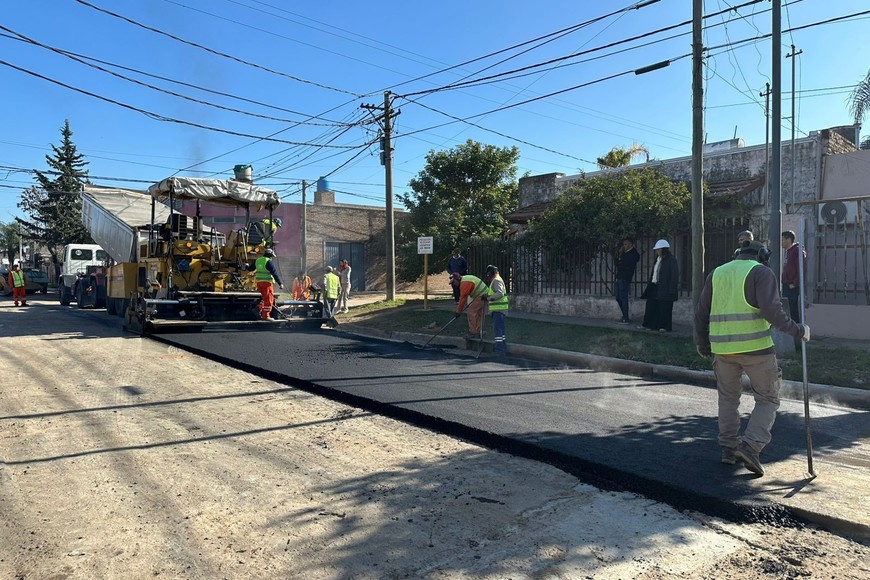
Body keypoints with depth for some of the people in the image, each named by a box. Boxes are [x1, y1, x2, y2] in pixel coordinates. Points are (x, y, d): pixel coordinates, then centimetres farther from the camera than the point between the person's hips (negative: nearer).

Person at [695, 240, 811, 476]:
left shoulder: (717, 273, 15)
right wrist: (798, 331, -4)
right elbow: (771, 310, -15)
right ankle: (750, 446, -6)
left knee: (728, 397, 20)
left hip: (722, 348, 5)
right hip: (755, 346, -4)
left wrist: (702, 343, 25)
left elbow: (701, 313, 16)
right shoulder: (762, 273, 0)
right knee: (767, 400, 8)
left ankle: (728, 447, 20)